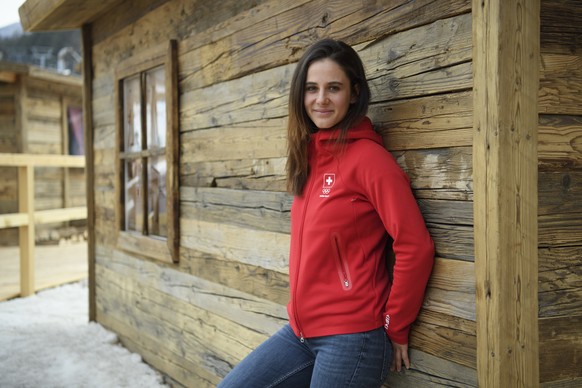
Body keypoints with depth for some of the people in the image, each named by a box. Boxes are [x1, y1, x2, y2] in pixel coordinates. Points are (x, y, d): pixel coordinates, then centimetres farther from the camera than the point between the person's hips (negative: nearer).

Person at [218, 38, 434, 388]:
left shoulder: (367, 156, -15)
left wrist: (395, 327, -7)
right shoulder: (311, 156, 7)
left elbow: (416, 247, -17)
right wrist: (303, 312, 13)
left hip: (351, 337, -7)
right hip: (301, 330, 7)